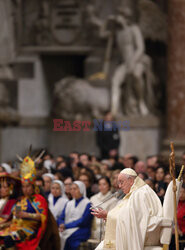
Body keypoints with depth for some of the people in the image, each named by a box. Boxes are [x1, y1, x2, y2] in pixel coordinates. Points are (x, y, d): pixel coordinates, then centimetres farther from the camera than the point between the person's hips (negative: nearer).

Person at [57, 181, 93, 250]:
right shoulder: (69, 204, 22)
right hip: (65, 232, 5)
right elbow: (60, 218, 15)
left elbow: (82, 221, -9)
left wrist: (66, 226, -13)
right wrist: (61, 225, -9)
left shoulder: (87, 204, 2)